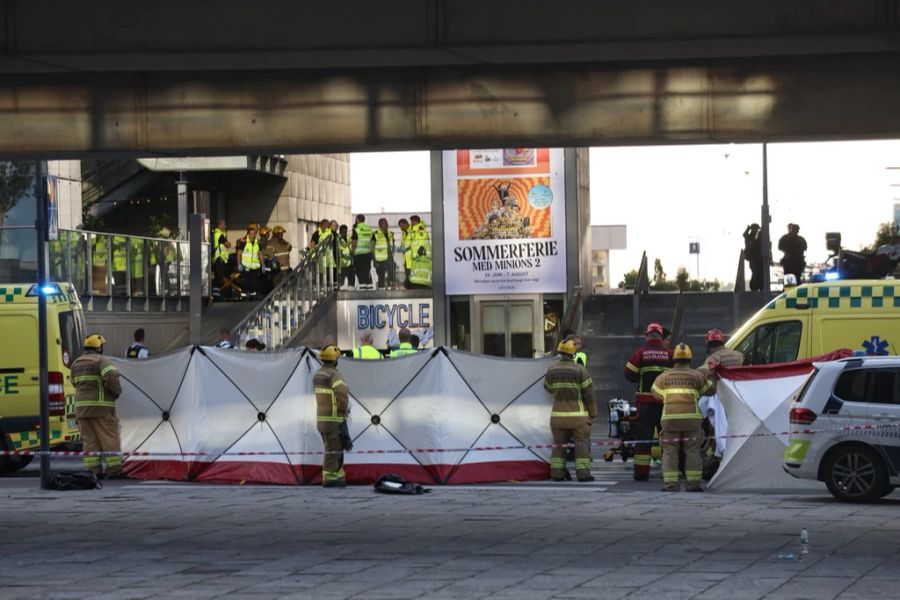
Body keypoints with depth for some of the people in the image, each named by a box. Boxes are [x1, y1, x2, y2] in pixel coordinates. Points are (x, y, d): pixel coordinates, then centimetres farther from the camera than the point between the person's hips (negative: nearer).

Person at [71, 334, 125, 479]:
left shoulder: (76, 364, 15)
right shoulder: (102, 361, -8)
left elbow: (75, 383, 19)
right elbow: (110, 376, -23)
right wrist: (117, 391, -8)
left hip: (81, 407, 6)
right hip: (101, 407, -6)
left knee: (90, 440, 7)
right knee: (109, 438, -1)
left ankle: (93, 470, 4)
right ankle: (114, 469, -3)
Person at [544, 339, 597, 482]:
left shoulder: (551, 370, -1)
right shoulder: (580, 370, -10)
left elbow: (548, 387, 15)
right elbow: (589, 394, -7)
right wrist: (593, 414, 2)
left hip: (558, 414, 3)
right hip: (578, 415, -3)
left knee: (558, 444, 11)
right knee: (582, 443, 1)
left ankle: (557, 474, 8)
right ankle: (583, 473, -4)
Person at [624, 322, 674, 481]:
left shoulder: (640, 353, -3)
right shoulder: (670, 354, -1)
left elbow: (629, 374, -2)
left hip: (646, 401, -1)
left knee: (643, 435, 2)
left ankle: (641, 472, -1)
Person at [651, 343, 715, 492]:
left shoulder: (664, 377, 8)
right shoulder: (697, 376, 5)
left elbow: (656, 394, 19)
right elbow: (710, 389, 16)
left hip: (670, 418, 0)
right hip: (691, 417, 0)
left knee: (670, 452, 4)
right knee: (692, 451, 6)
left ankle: (670, 483, -2)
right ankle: (693, 483, 3)